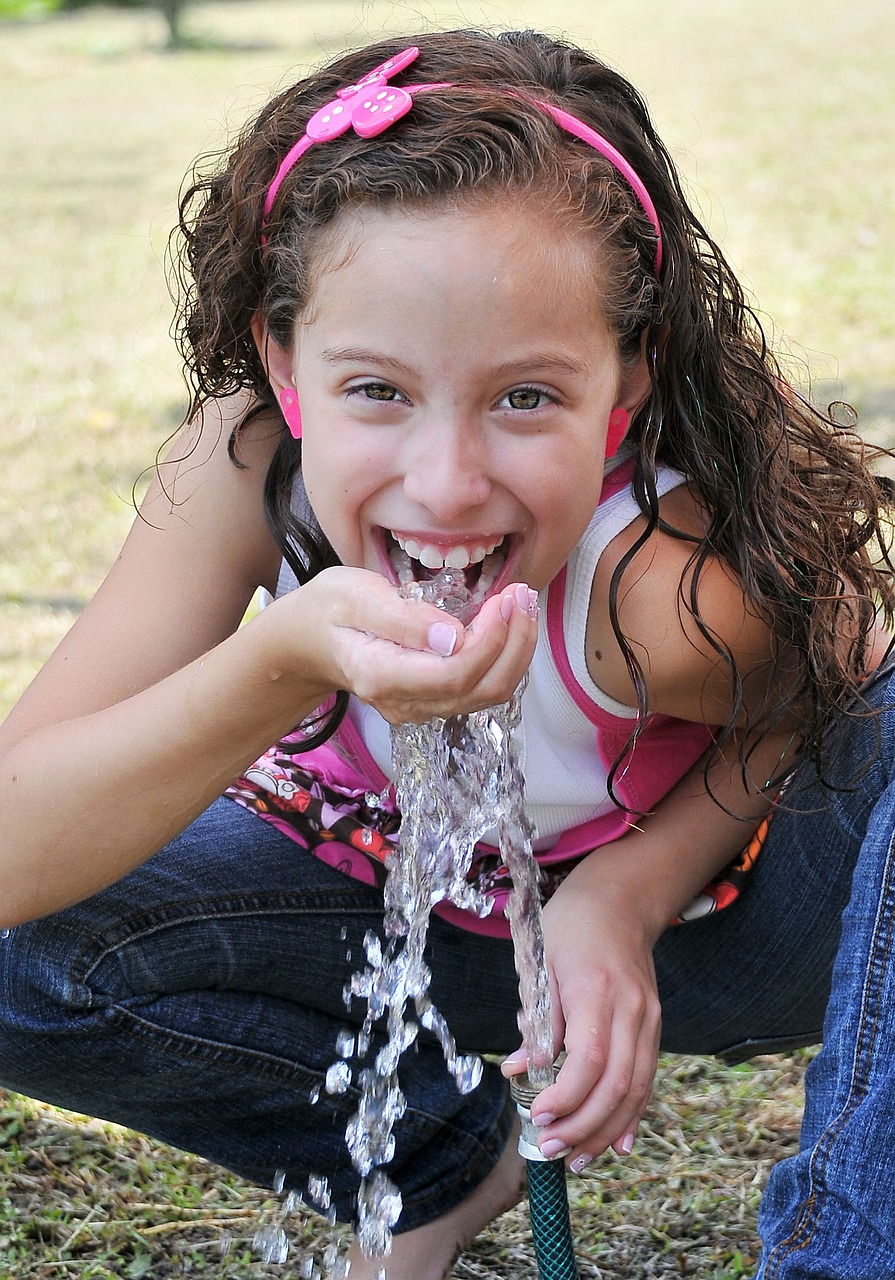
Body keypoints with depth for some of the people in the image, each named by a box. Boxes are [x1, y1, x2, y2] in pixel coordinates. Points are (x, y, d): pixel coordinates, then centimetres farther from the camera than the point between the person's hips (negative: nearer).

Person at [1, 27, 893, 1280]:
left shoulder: (661, 595, -38)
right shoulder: (246, 464, -29)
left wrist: (633, 886, -30)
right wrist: (282, 663, -51)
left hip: (680, 898, -3)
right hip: (398, 887, 3)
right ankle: (437, 1160, 6)